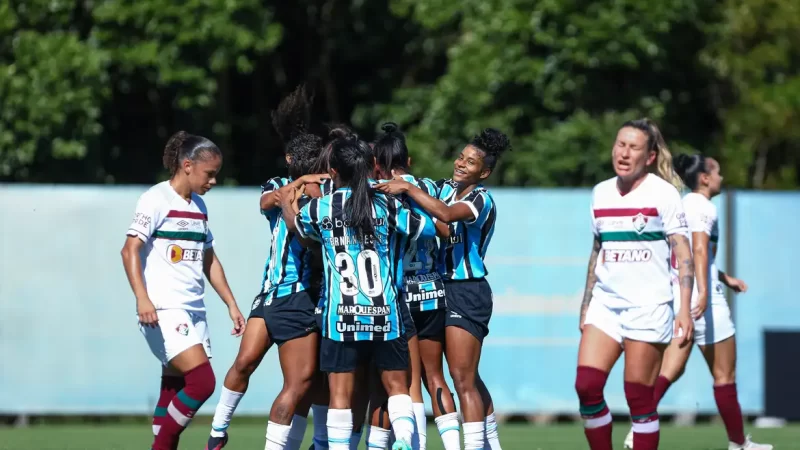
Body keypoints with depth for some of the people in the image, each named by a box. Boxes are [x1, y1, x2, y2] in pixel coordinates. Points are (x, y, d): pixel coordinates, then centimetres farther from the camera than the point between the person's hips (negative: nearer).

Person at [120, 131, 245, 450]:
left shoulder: (198, 207, 18)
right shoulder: (157, 199, -7)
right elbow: (130, 250, -13)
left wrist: (231, 304, 24)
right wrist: (142, 298, -24)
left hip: (194, 312, 8)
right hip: (164, 310, -8)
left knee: (175, 392, 5)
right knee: (202, 382, -19)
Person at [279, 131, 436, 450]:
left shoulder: (320, 207, -1)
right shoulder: (387, 205, -2)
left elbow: (296, 226, 21)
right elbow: (433, 227, 5)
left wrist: (287, 205, 42)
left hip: (340, 317, -1)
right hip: (384, 314, 1)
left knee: (340, 394, 1)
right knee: (396, 386, 11)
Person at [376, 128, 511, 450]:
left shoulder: (481, 199, -12)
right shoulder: (444, 189, 10)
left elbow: (447, 214, -30)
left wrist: (407, 188, -26)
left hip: (467, 293, -8)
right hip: (446, 289, 8)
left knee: (463, 379, -10)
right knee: (469, 378, 15)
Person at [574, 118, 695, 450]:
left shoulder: (662, 193, -4)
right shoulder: (601, 193, 11)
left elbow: (683, 255, -7)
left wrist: (685, 309, -16)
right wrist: (585, 305, 17)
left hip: (648, 306, -5)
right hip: (606, 303, 5)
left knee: (639, 397, -6)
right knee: (586, 385, -9)